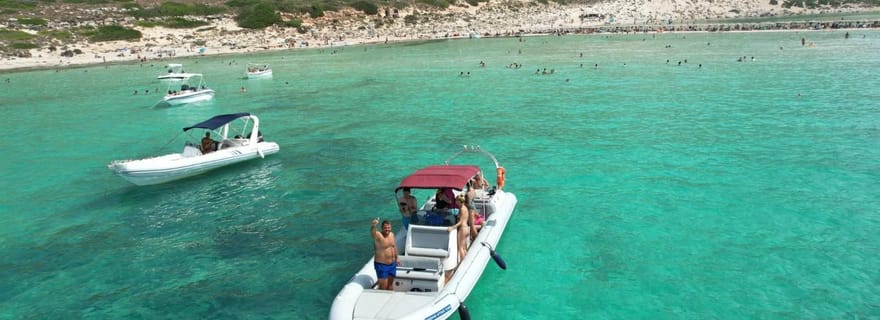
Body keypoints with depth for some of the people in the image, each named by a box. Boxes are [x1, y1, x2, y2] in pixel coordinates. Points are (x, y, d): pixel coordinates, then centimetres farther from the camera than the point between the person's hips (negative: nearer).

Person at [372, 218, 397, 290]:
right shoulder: (378, 235, -18)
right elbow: (372, 232, -42)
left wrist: (396, 258, 23)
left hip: (392, 264, 7)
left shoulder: (392, 234, 4)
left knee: (390, 284, 21)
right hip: (381, 265, -7)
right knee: (383, 287, -4)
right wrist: (373, 225, -63)